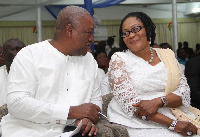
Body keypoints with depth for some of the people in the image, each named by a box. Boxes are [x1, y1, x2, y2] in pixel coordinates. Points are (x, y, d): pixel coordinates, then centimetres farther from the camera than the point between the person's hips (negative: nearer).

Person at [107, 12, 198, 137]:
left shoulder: (167, 55, 13)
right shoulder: (119, 59, 1)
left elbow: (184, 91, 6)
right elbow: (128, 102, -9)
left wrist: (158, 101, -15)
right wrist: (173, 124, -16)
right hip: (136, 125, -4)